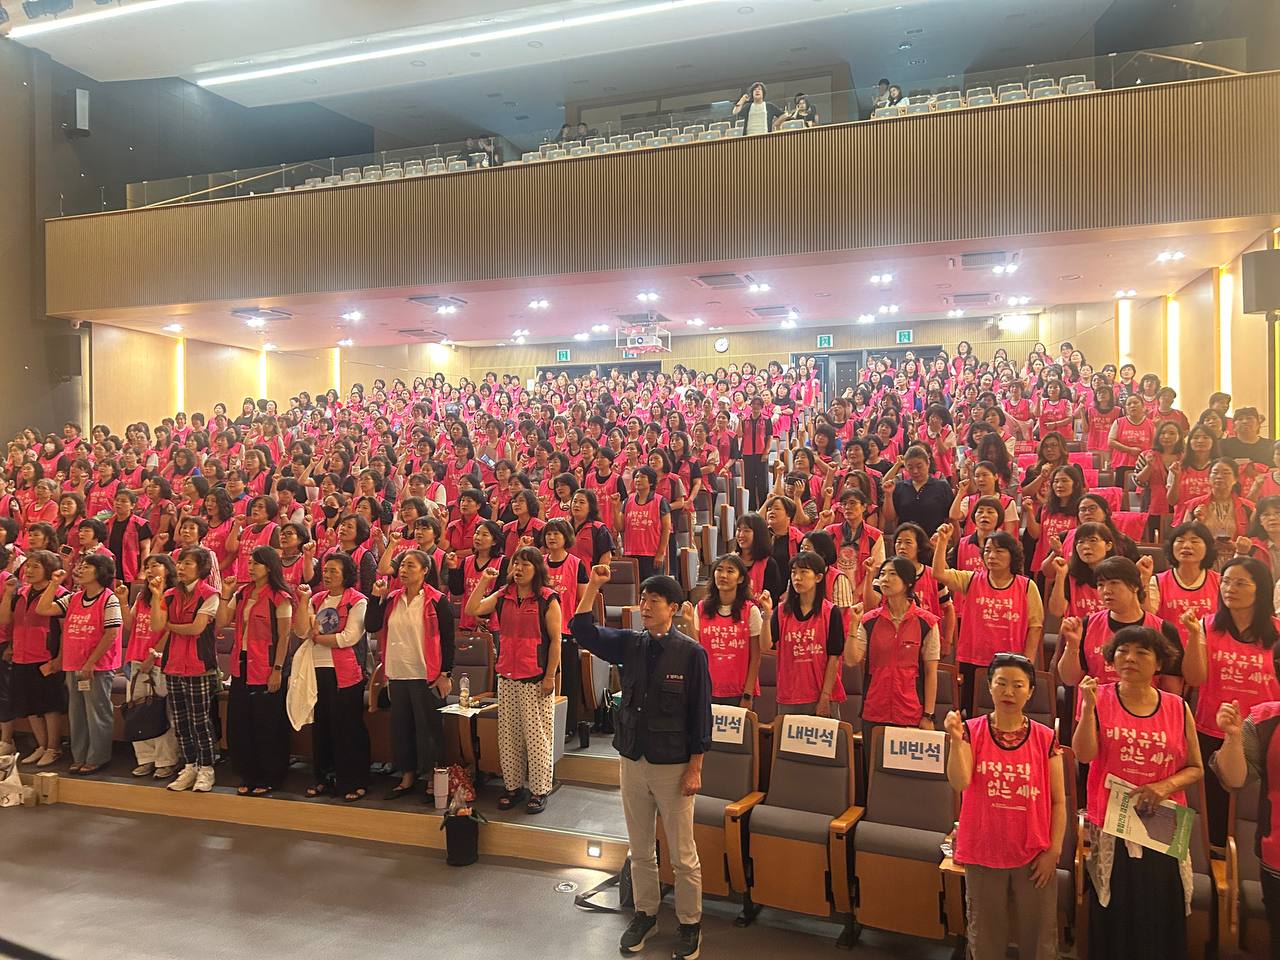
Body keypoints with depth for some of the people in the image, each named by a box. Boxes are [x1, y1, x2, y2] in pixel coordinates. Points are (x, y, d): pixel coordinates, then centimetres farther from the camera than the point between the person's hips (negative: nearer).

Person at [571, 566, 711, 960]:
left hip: (673, 766, -4)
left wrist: (695, 768, -10)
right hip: (632, 761, 5)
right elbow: (583, 631, -1)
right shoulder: (630, 644, 2)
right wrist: (593, 586, -12)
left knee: (683, 854, 7)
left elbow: (700, 714, -9)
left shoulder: (691, 653, -11)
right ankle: (645, 914, 34)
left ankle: (690, 924, 24)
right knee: (640, 849, 17)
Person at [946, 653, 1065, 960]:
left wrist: (1054, 851, -4)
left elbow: (1058, 801, 0)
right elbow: (959, 783, -19)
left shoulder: (1045, 738, -4)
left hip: (1034, 856, 0)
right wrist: (956, 739, -30)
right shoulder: (972, 731, -6)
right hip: (983, 854, 0)